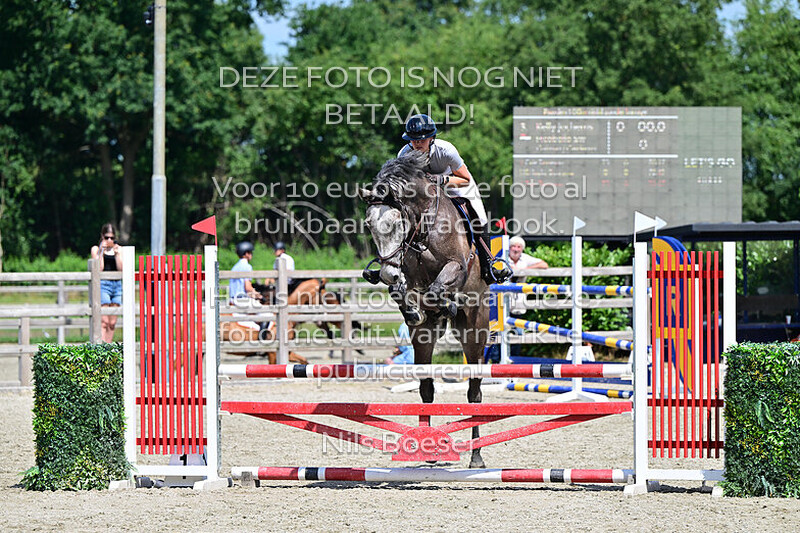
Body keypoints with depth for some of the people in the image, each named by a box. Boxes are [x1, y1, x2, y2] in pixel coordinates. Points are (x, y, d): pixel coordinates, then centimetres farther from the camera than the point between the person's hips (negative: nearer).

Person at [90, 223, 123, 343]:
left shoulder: (119, 249, 12)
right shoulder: (96, 249, 4)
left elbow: (120, 269, 3)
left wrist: (116, 253, -6)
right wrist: (102, 251, -12)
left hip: (117, 285, 4)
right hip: (102, 284, -4)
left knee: (112, 323, 3)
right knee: (104, 321, -14)